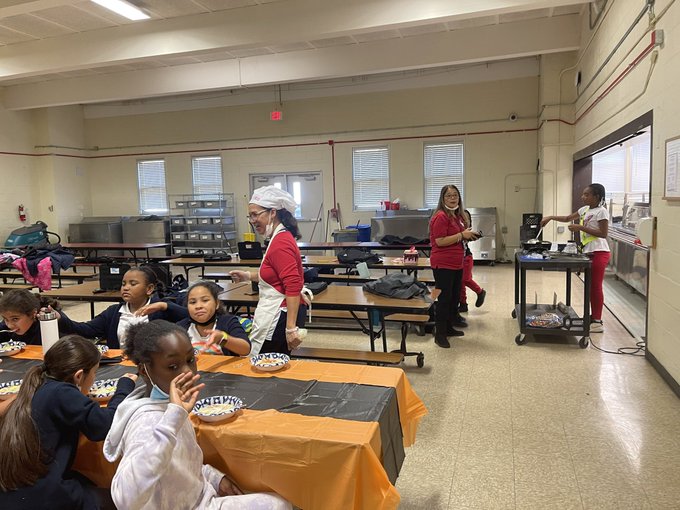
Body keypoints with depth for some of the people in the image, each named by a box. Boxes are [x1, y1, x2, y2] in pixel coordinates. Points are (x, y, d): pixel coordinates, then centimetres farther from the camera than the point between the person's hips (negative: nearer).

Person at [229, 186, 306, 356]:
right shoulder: (279, 238, 12)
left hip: (281, 317, -10)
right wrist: (248, 276, 17)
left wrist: (291, 328, -27)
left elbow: (293, 287, -25)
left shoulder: (280, 243, -19)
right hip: (276, 313, 10)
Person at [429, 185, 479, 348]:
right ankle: (439, 335, 7)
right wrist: (462, 235, -19)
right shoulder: (441, 216, -16)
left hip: (456, 264, 10)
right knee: (444, 300, -3)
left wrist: (468, 236, 5)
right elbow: (440, 241, -22)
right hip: (443, 264, -9)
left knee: (455, 297, 18)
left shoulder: (457, 216, 13)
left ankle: (449, 328, 32)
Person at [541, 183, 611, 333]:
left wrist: (581, 228, -21)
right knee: (591, 286, 13)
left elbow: (603, 234, -18)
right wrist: (551, 217, 7)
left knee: (596, 287, -5)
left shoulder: (601, 211, -13)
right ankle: (593, 317, 22)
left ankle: (598, 322, 1)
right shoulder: (585, 209, 12)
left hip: (599, 253, -9)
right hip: (588, 252, 9)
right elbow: (568, 218, 21)